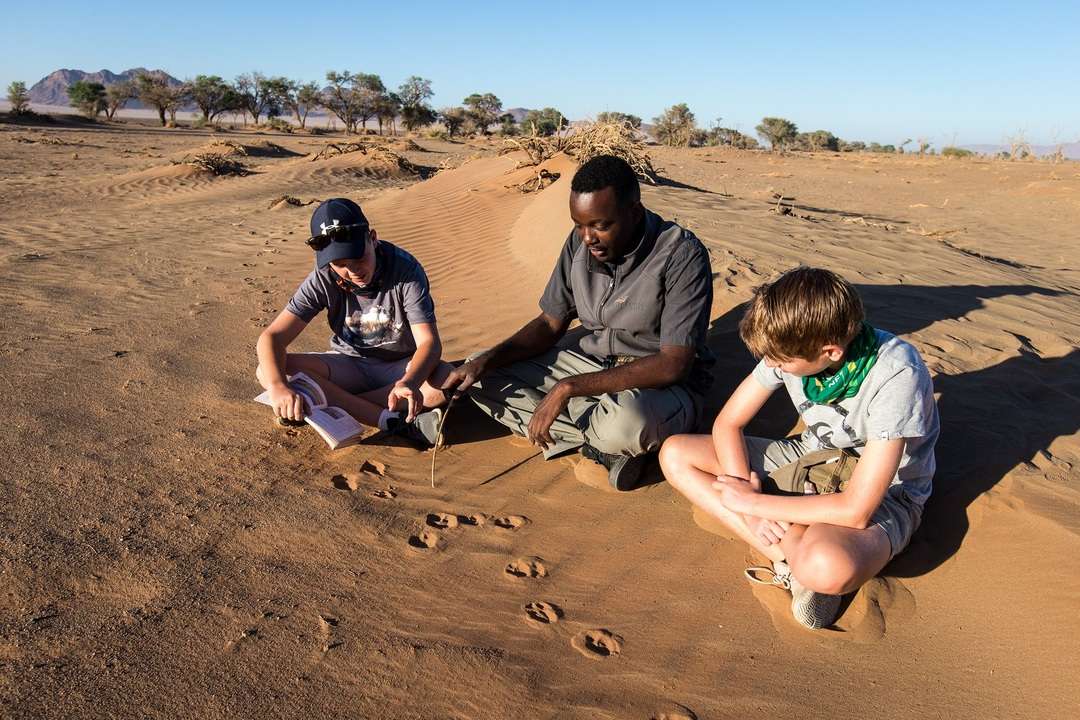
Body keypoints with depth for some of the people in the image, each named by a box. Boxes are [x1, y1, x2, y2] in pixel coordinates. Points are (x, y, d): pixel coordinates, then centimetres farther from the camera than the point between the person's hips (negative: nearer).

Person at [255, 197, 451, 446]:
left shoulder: (406, 269, -21)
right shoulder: (323, 280, -16)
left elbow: (429, 342, -27)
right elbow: (272, 337, -20)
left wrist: (410, 382, -49)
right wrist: (278, 386, -42)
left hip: (400, 367, -2)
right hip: (349, 366, 2)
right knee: (268, 372, -24)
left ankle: (333, 404, -24)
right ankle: (393, 421, -31)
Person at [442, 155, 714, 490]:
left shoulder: (682, 255, -23)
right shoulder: (580, 242, -5)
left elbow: (673, 365, -28)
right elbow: (550, 323, 4)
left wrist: (568, 388, -32)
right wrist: (484, 361, -14)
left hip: (662, 385, -6)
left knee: (626, 423, -43)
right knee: (481, 377, -6)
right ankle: (603, 442, -14)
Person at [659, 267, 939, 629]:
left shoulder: (896, 375, -31)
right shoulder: (792, 344, -15)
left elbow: (855, 511, -32)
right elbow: (727, 425, -4)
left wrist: (751, 501, -22)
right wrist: (746, 490, -21)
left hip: (885, 494, -7)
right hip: (812, 459, 7)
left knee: (827, 567, -44)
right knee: (675, 454, -10)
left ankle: (793, 565, -7)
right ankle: (795, 559, -16)